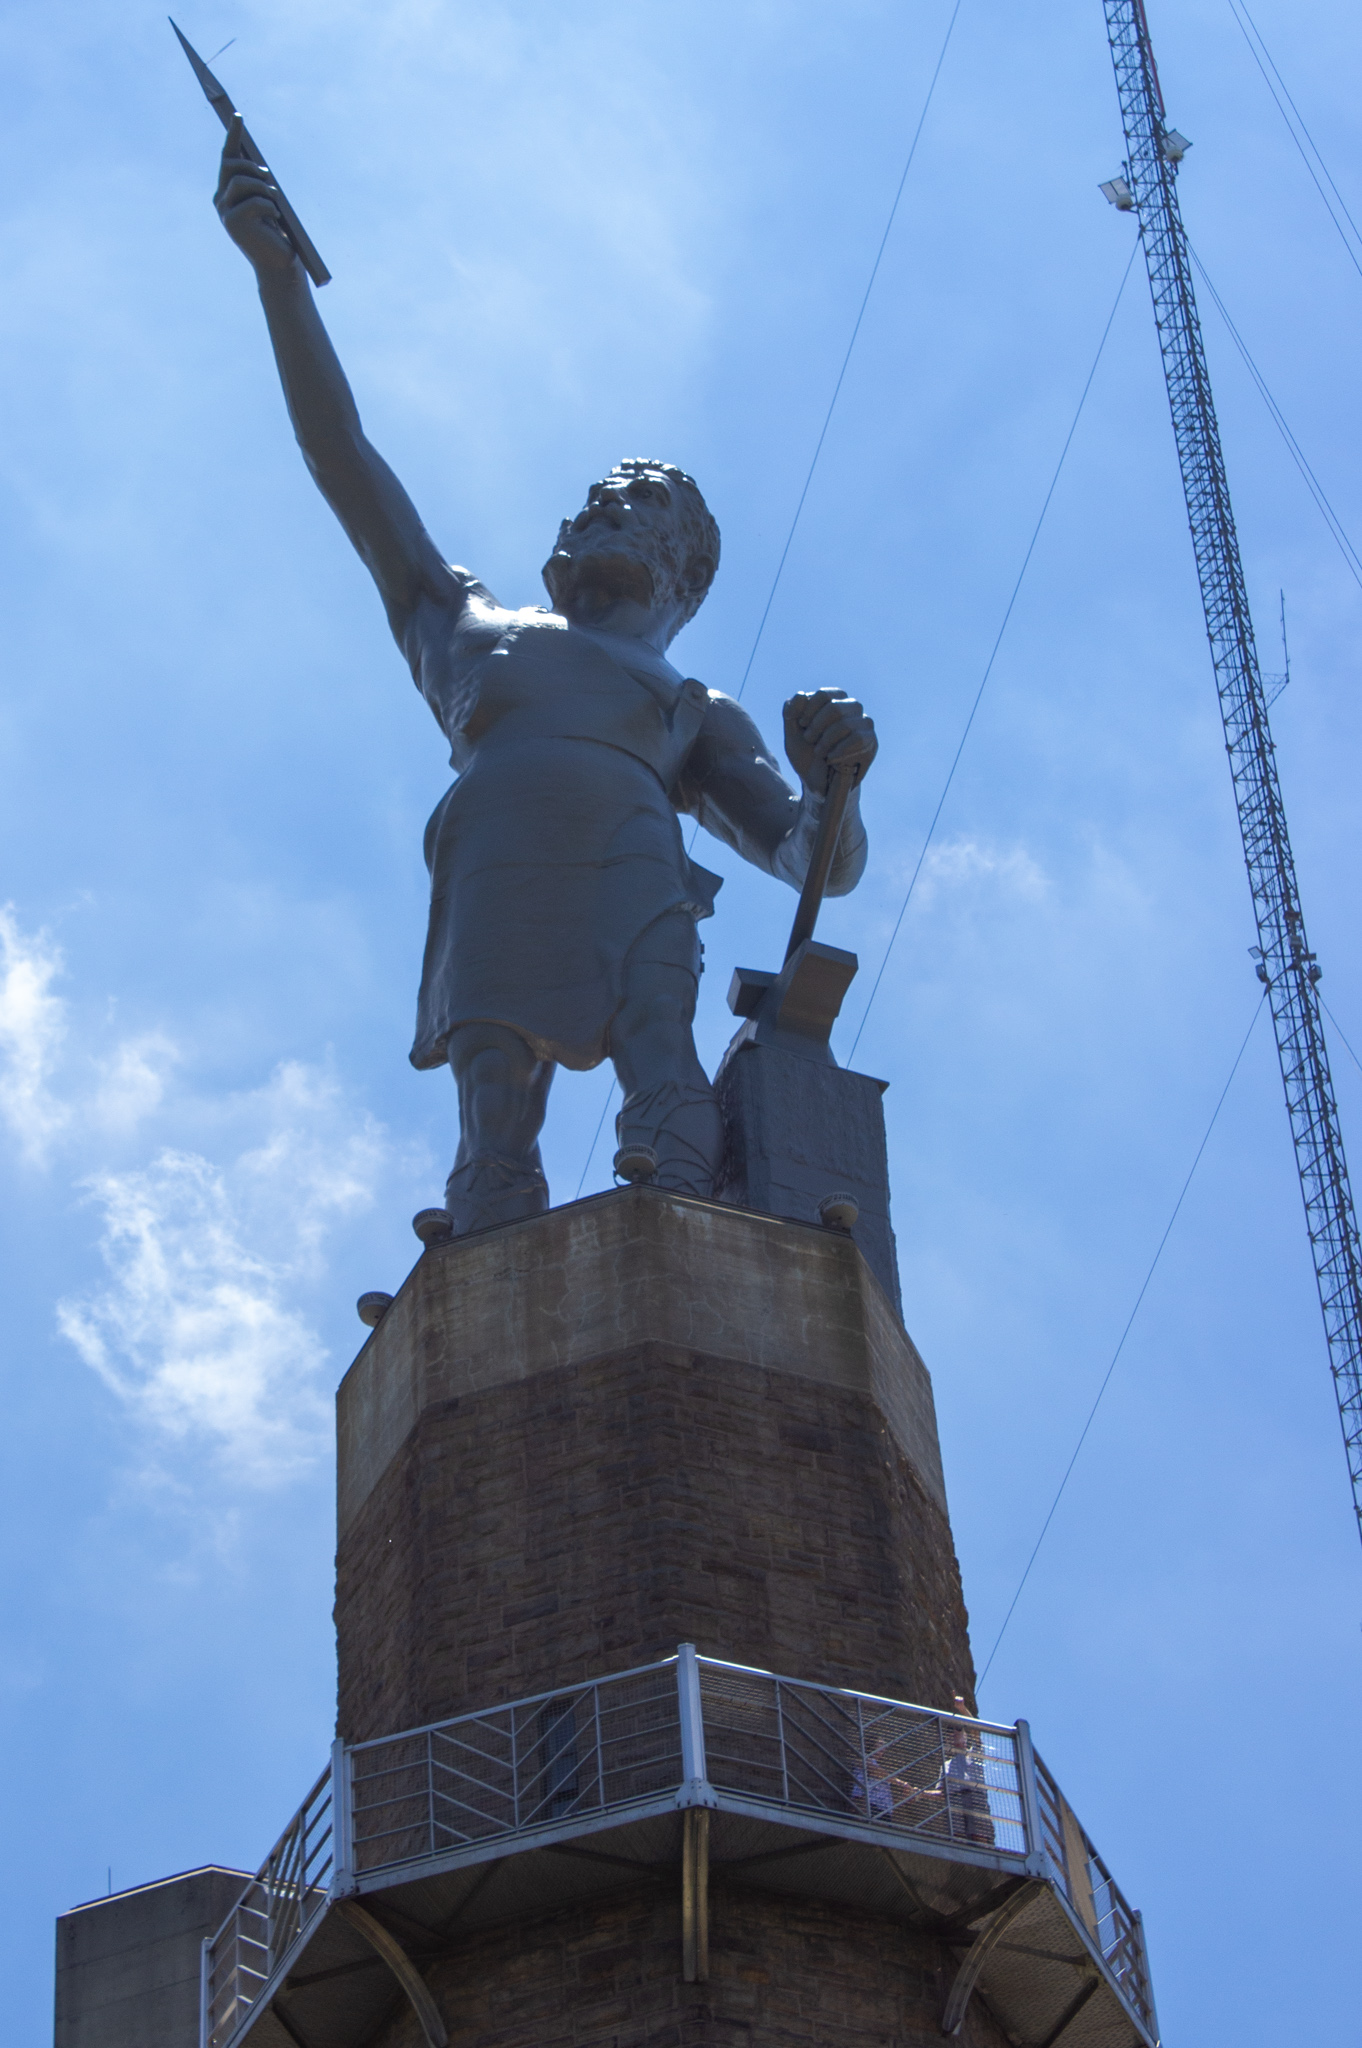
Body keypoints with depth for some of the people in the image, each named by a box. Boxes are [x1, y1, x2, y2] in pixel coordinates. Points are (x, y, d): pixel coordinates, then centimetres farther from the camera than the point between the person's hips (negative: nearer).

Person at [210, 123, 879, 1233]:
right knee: (496, 1133, -24)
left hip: (633, 866, 0)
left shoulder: (700, 711, 37)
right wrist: (279, 271, 27)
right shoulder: (471, 626, 39)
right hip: (493, 879, 0)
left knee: (665, 1074, -30)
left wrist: (833, 775, 0)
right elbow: (346, 458, 33)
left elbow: (819, 860, 24)